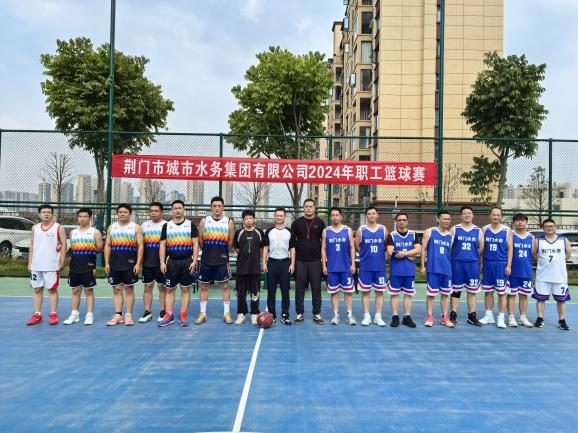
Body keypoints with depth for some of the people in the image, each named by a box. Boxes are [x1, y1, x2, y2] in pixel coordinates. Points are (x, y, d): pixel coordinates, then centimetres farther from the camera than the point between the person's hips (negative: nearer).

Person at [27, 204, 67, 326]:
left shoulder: (58, 228, -3)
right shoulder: (35, 228, 10)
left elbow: (63, 244, -4)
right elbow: (32, 245, 14)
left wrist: (62, 261, -10)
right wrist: (30, 262, 10)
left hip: (52, 265, -5)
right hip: (36, 265, 5)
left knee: (52, 289, 1)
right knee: (37, 289, 8)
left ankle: (53, 314, 6)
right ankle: (37, 315, 15)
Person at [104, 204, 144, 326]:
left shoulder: (135, 227, 1)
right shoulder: (111, 228, 11)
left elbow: (140, 246, -4)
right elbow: (107, 246, 11)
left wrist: (138, 263, -12)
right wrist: (106, 263, 3)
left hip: (130, 264, -3)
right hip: (114, 264, 4)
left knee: (129, 289, 2)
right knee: (117, 290, 6)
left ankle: (128, 315, 6)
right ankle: (118, 315, 11)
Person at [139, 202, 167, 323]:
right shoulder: (144, 225, 10)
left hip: (161, 263, -4)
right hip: (147, 262, 4)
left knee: (162, 286, 4)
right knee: (148, 286, 6)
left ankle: (163, 312, 12)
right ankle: (147, 312, 13)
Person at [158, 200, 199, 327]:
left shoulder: (191, 224, 3)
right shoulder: (166, 226, 8)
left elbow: (195, 244, 0)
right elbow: (162, 245, 7)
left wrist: (194, 261, -9)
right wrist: (162, 263, -2)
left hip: (187, 261, -1)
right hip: (171, 261, 2)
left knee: (185, 289, 3)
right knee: (170, 289, 5)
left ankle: (183, 316, 8)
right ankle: (168, 315, 11)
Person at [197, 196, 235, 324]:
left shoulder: (229, 222, -2)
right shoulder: (204, 221, 0)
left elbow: (231, 242, 4)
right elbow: (200, 240, 5)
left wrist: (223, 252, 9)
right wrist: (208, 252, 10)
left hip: (222, 260, -1)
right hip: (206, 260, 1)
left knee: (224, 286, 4)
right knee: (204, 286, 7)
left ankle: (226, 313, 12)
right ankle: (202, 313, 17)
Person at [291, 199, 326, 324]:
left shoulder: (320, 222, 3)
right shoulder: (297, 222, 3)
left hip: (315, 261, 0)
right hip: (300, 261, 0)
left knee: (316, 288, 4)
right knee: (299, 288, 4)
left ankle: (317, 314, 13)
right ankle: (299, 313, 14)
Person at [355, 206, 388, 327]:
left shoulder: (383, 229, 4)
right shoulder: (361, 230, 0)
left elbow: (387, 246, 9)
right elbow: (356, 246, 4)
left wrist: (379, 253, 2)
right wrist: (366, 253, 4)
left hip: (380, 266, 1)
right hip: (365, 266, -1)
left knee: (379, 291, 6)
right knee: (365, 291, 4)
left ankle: (378, 316, 15)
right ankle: (366, 316, 13)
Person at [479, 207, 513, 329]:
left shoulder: (507, 230, 0)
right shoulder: (484, 229, 6)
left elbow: (510, 249, -1)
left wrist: (509, 265, -7)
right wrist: (480, 263, 6)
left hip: (501, 264, -3)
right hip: (487, 263, 3)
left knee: (501, 292, 0)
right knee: (488, 291, 8)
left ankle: (501, 318, 6)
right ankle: (489, 315, 18)